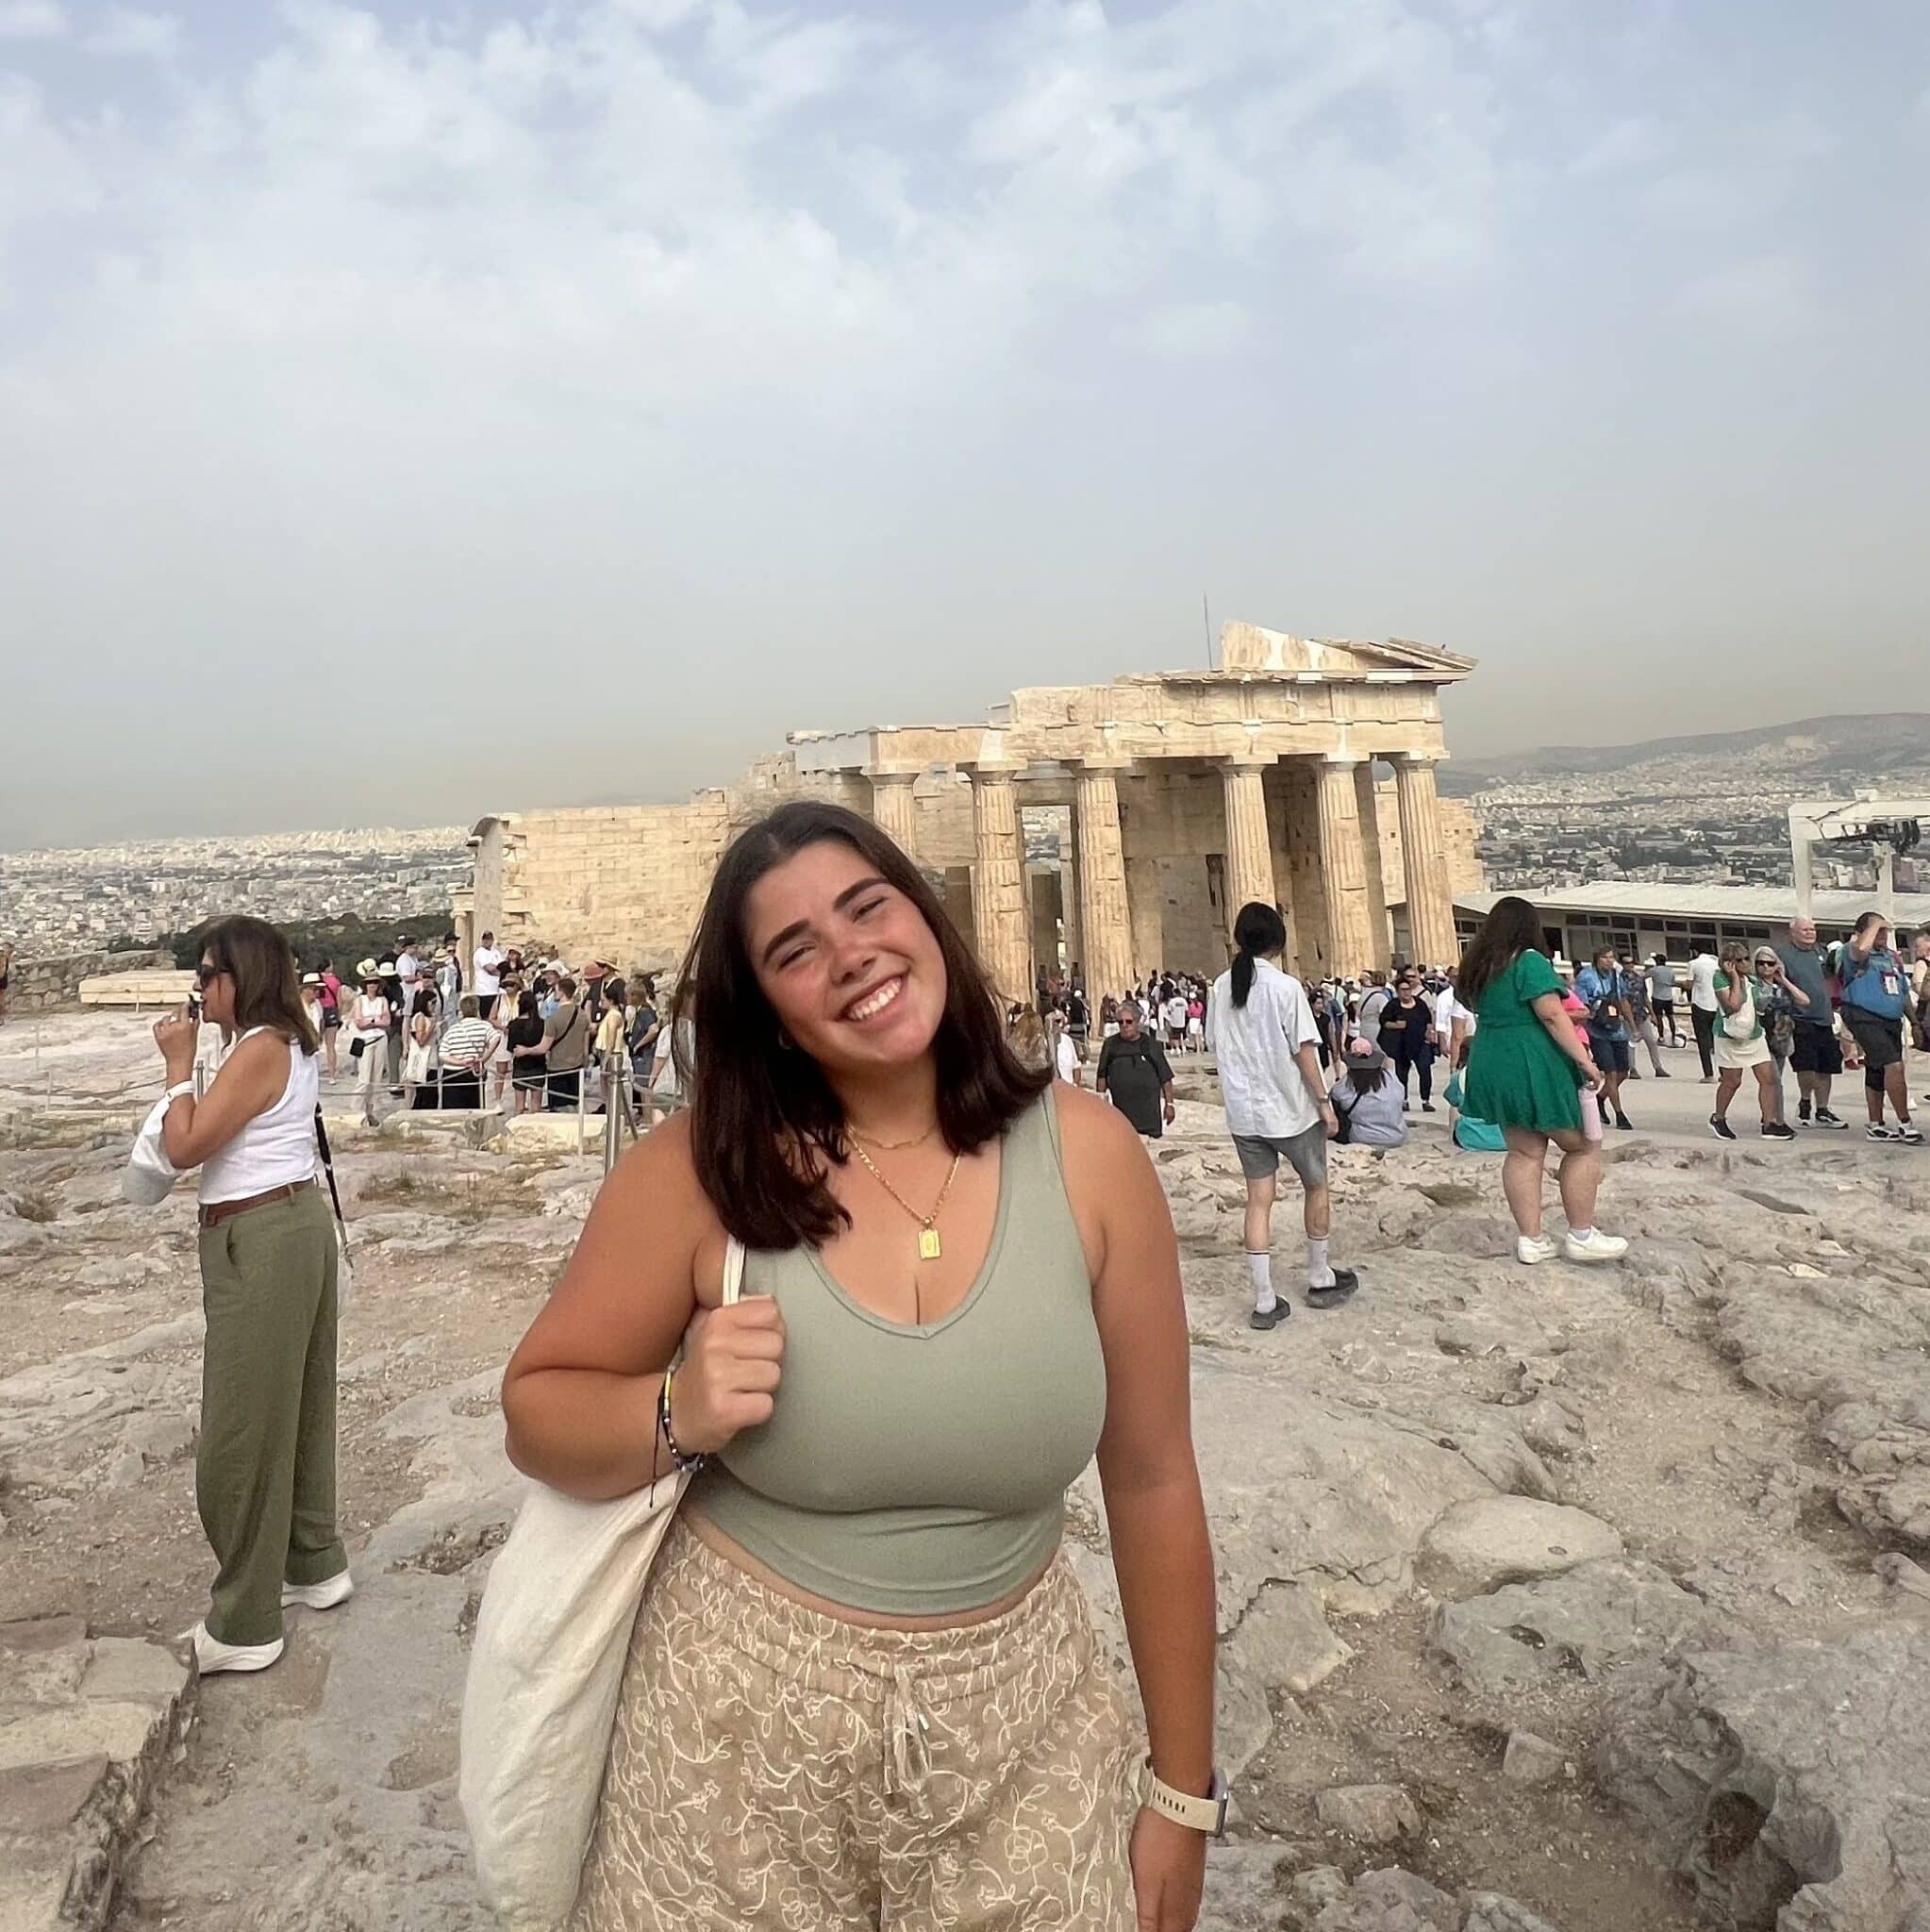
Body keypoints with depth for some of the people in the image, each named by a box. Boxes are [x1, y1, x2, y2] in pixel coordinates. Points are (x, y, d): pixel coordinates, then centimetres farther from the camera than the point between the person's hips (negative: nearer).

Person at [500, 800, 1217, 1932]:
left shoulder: (1085, 1154, -13)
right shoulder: (700, 1171, -16)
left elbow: (1154, 1484, -4)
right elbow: (536, 1413, -2)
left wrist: (1183, 1793, 4)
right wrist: (673, 1416, -25)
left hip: (1022, 1722, 1)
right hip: (746, 1715, 0)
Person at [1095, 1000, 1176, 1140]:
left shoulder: (1151, 1044, 3)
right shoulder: (1110, 1044, 6)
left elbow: (1165, 1078, 6)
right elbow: (1102, 1076, 12)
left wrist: (1169, 1103, 3)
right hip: (1119, 1110, 1)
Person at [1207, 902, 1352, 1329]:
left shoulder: (1220, 987, 1)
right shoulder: (1285, 987, -14)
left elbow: (1216, 1045, 6)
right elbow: (1303, 1051, -14)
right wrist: (1324, 1101, -5)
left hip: (1243, 1111, 4)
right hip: (1290, 1109, -4)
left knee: (1259, 1200, 7)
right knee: (1316, 1186, 18)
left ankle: (1265, 1301, 7)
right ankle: (1320, 1279, 30)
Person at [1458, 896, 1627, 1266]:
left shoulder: (1478, 967, 10)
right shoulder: (1530, 961, -13)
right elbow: (1552, 1015, -19)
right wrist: (1584, 1060, -18)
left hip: (1492, 1069, 8)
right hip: (1534, 1069, -8)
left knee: (1524, 1152, 12)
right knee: (1583, 1146, 6)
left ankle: (1530, 1240, 12)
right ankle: (1581, 1236, 9)